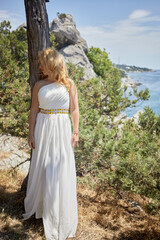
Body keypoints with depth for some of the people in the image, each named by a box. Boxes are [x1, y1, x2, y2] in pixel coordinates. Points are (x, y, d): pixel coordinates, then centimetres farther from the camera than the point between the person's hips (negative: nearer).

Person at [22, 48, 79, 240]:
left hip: (62, 129, -1)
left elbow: (74, 110, 2)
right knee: (41, 168, 10)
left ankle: (63, 215, 21)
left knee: (62, 170, 4)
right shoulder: (39, 86, 5)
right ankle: (37, 206, 31)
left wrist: (75, 132, -2)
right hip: (43, 129, 1)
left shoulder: (69, 84, 2)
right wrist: (31, 134, 1)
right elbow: (34, 111, 5)